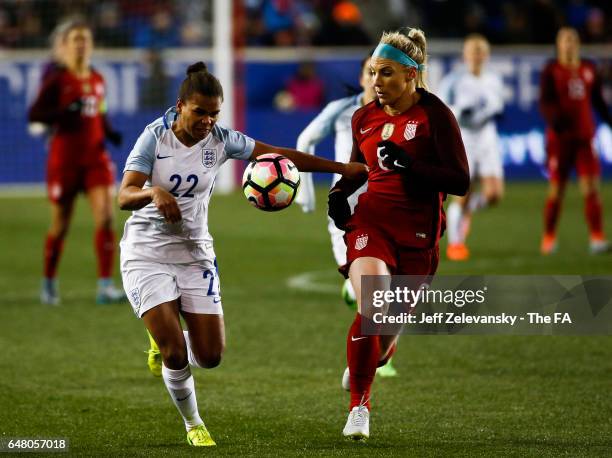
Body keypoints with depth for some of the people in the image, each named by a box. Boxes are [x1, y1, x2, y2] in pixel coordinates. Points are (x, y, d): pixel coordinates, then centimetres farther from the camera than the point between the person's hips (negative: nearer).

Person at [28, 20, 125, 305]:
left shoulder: (97, 80, 9)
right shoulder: (57, 80, -6)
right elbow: (34, 114, -11)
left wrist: (110, 133, 2)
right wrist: (64, 112, -25)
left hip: (96, 157, 4)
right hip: (64, 159, -4)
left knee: (106, 216, -13)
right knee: (60, 225, 6)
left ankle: (105, 285, -14)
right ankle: (48, 283, 27)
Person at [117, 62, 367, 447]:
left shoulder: (221, 140, -4)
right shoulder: (155, 137, -13)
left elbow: (281, 155, -2)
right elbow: (125, 197, -20)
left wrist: (341, 168, -4)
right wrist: (154, 192, -41)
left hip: (195, 253, 4)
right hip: (147, 253, -4)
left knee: (210, 355, -2)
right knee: (175, 355, -12)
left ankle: (166, 339, 33)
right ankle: (193, 424, 15)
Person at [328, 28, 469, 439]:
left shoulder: (435, 115, -9)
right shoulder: (365, 118, 6)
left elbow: (460, 181, -13)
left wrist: (408, 163, -24)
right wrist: (340, 192, 3)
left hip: (417, 232, -2)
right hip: (371, 222, 2)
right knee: (371, 307, -22)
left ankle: (376, 358, 46)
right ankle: (359, 405, -8)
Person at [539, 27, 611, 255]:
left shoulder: (589, 70, 10)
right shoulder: (551, 71, -1)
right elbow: (545, 102, -8)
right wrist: (554, 118, -27)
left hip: (584, 137, 3)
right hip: (560, 137, -3)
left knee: (591, 187, -8)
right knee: (556, 189, 3)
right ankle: (548, 238, 18)